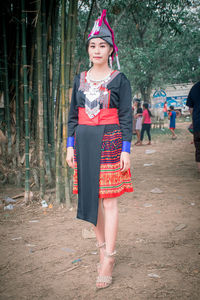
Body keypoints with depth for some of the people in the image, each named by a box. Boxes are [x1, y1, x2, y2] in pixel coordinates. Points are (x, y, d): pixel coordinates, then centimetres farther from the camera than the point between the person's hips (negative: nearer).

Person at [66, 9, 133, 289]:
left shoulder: (120, 80, 0)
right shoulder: (80, 79, 11)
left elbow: (126, 117, -3)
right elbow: (73, 115, 13)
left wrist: (126, 149, -10)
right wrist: (70, 145, 6)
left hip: (109, 142, -5)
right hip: (84, 142, 5)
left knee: (108, 200, -6)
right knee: (90, 196, 8)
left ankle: (109, 259, -1)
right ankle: (102, 247, 23)